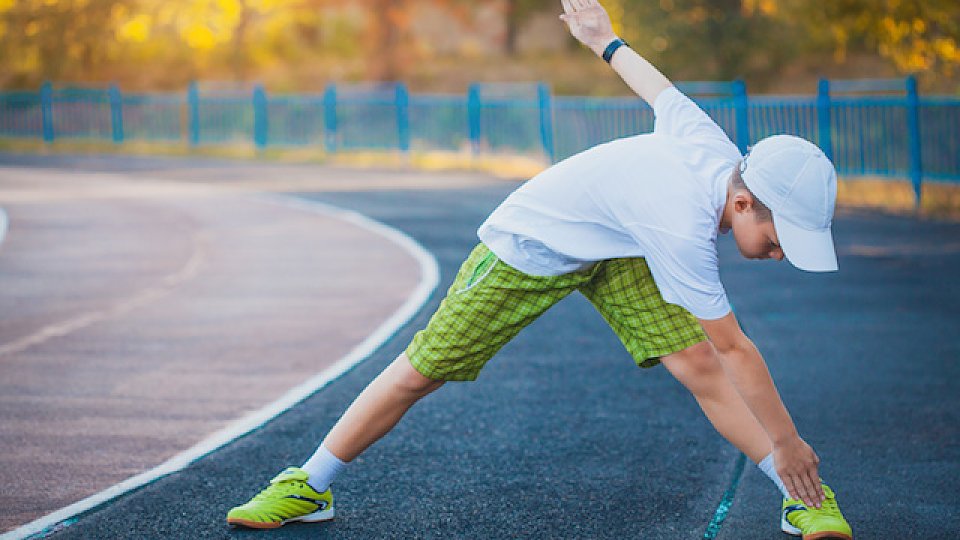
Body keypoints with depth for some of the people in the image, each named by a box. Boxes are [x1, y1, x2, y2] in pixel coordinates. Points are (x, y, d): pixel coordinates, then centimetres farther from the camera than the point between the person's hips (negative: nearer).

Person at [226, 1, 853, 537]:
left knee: (694, 366, -11)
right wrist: (784, 446, -25)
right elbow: (733, 349, -33)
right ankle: (310, 486, 13)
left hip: (616, 253, 6)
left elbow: (663, 92, 1)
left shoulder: (720, 152, -19)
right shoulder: (683, 231, -41)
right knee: (421, 370, -3)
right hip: (526, 247, -6)